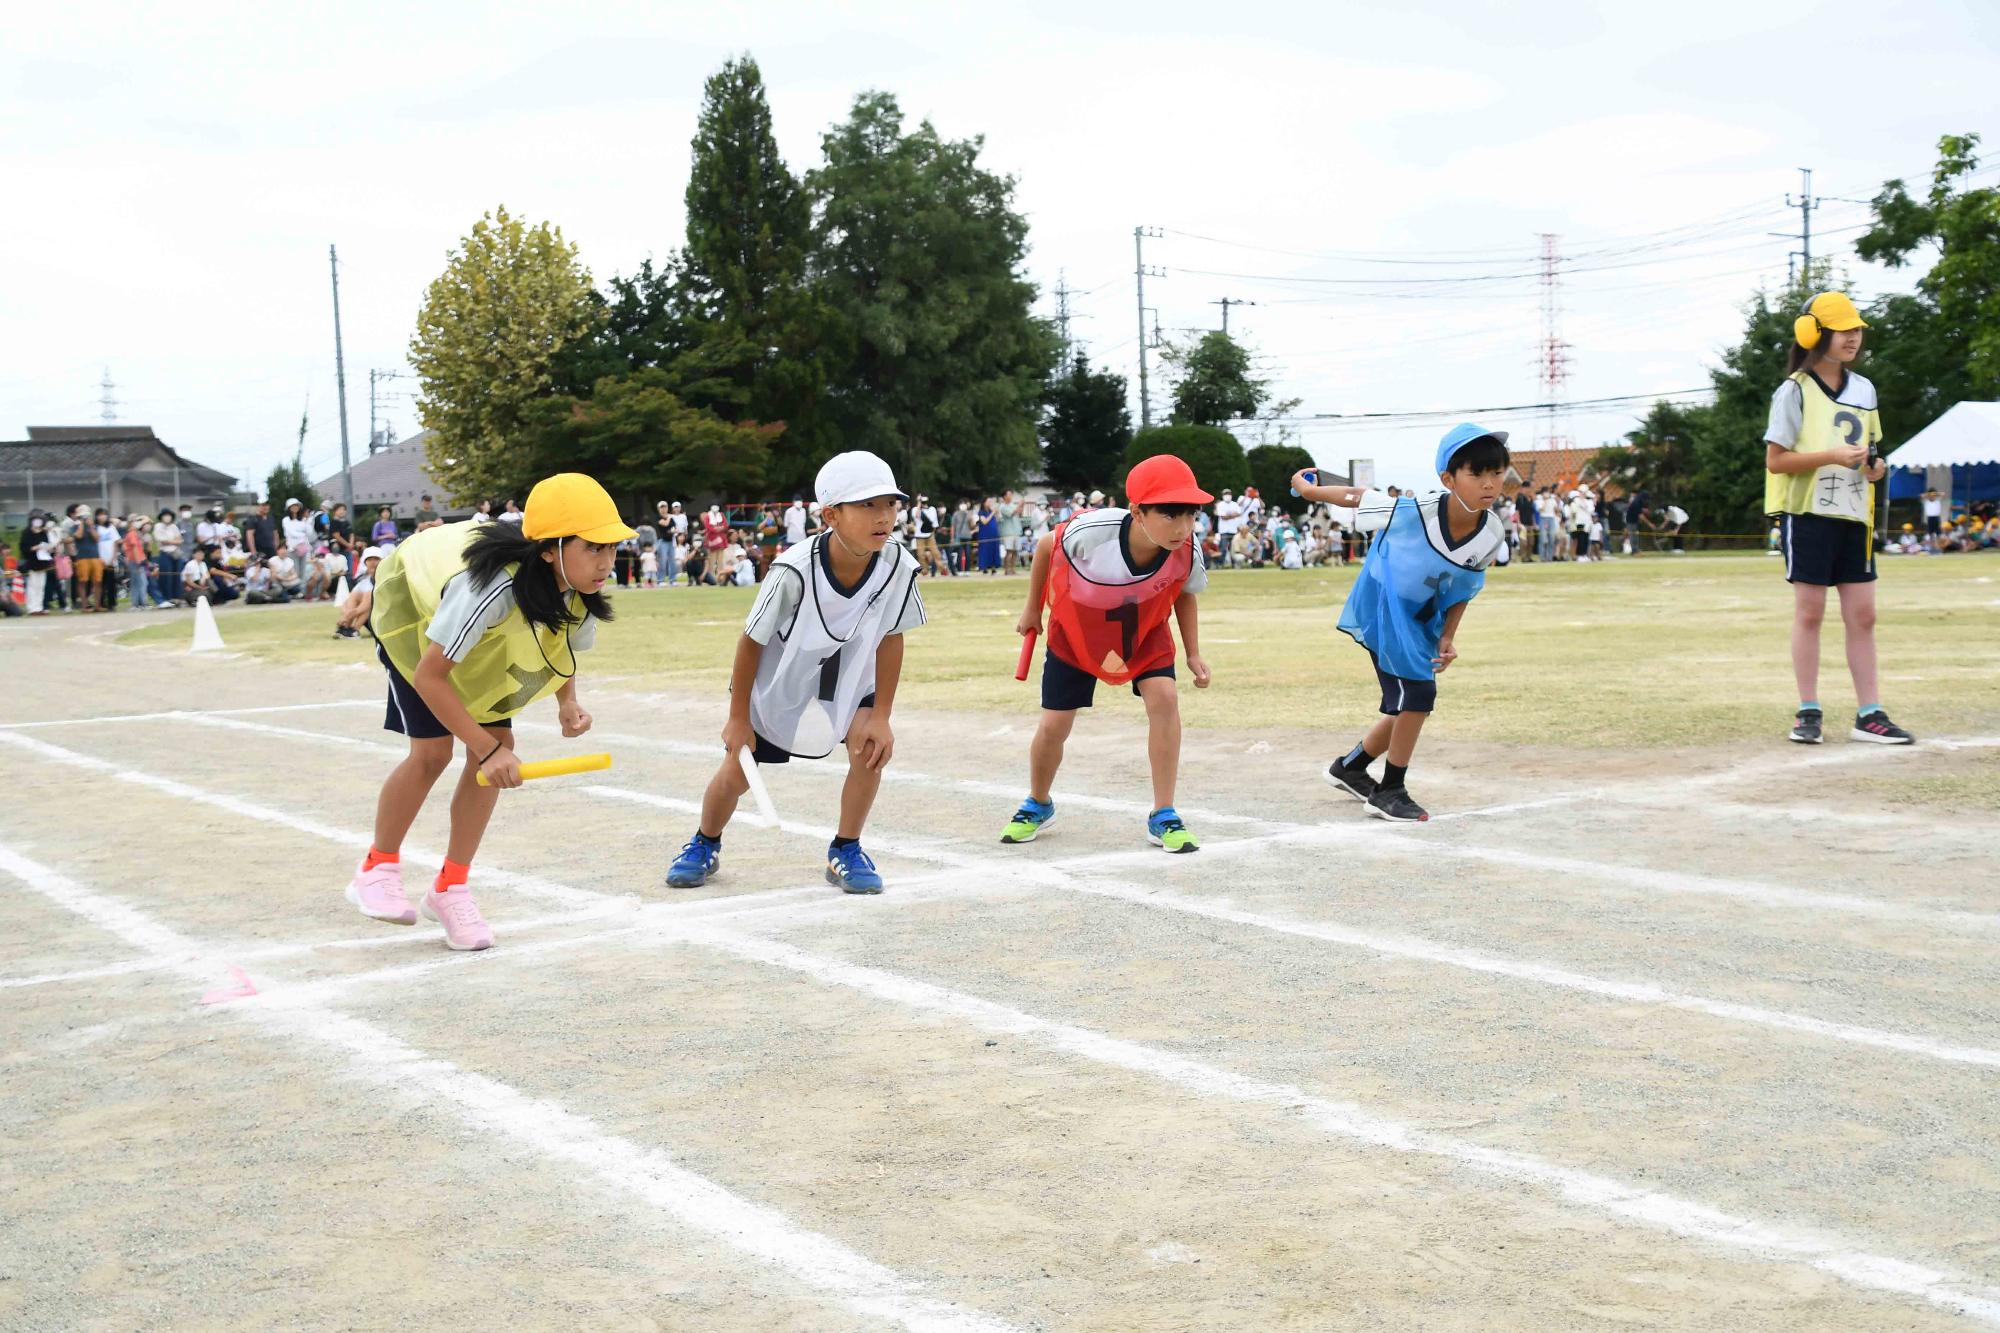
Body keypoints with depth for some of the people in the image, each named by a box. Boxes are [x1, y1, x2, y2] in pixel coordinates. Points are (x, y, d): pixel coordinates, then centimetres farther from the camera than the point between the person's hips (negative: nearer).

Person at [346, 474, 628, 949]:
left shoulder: (578, 592, -24)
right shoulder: (492, 585, -44)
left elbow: (564, 644, -1)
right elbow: (429, 674, -36)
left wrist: (567, 702, -21)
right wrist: (487, 750, -36)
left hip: (489, 637, 6)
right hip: (412, 608, -6)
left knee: (497, 744, -7)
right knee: (433, 750, -15)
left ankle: (450, 889, 6)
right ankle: (376, 871, 10)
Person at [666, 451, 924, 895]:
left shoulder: (898, 567, -27)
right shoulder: (794, 571, -34)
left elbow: (890, 639, -11)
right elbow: (752, 640, -20)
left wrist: (881, 716, -14)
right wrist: (738, 717, -12)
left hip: (848, 678, 2)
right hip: (776, 680, -2)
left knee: (871, 746, -22)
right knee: (737, 769, 4)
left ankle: (845, 851, -1)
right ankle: (705, 846, 35)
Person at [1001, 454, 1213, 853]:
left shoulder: (1186, 553, -30)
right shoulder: (1091, 532, -39)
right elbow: (1045, 547, -15)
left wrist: (1193, 654, -8)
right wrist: (1032, 610, -3)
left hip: (1145, 633, 2)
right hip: (1074, 631, -1)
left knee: (1164, 696, -21)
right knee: (1054, 723, 1)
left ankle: (1163, 817, -9)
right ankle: (1038, 805, 33)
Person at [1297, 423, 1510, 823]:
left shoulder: (1491, 537, -16)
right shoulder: (1414, 512, -32)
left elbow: (1463, 590, 0)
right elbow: (1360, 497, -16)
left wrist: (1447, 638, -8)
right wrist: (1309, 490, -3)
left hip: (1422, 620, 7)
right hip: (1381, 611, -7)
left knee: (1409, 706, 14)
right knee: (1419, 693, -15)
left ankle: (1349, 767, 37)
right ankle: (1390, 792, 1)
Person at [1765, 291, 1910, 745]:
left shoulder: (1864, 390, 13)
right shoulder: (1794, 391, -5)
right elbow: (1775, 460, -10)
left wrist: (1874, 466, 0)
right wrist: (1833, 457, -20)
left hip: (1854, 514, 6)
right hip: (1808, 513, -5)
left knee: (1862, 615, 3)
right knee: (1809, 612, -2)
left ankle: (1869, 714, 7)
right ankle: (1808, 713, 5)